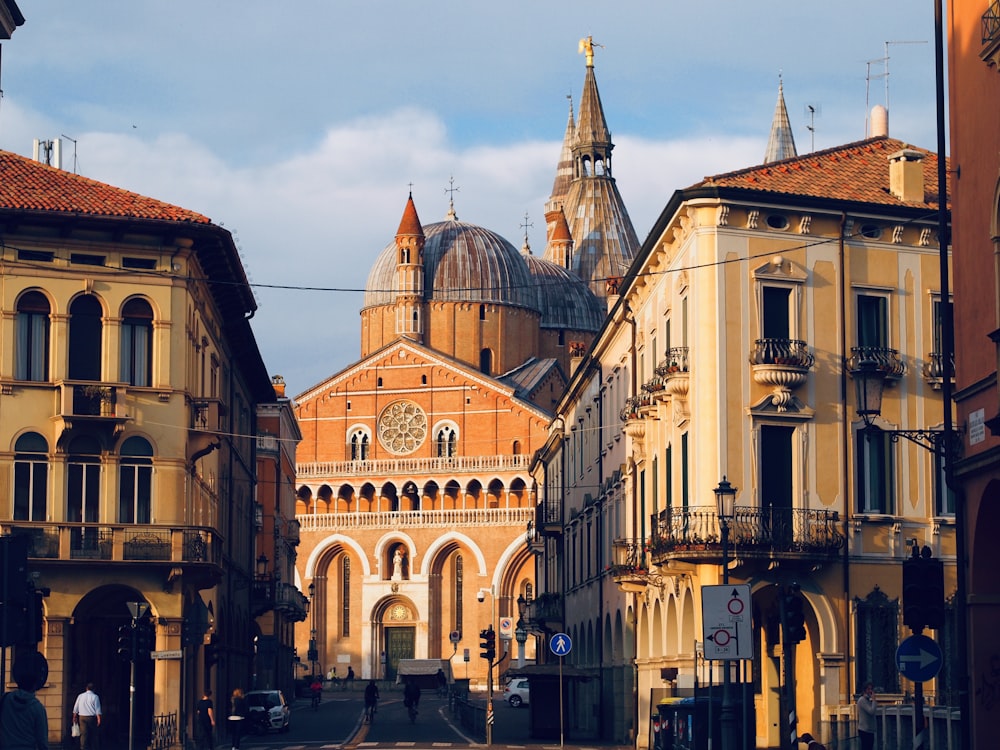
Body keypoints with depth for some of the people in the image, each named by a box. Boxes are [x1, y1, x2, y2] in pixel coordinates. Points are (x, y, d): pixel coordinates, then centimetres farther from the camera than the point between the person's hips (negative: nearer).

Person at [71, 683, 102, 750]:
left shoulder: (80, 696, 8)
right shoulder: (95, 697, -2)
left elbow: (75, 709, 11)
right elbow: (98, 710, -7)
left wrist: (75, 717, 17)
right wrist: (99, 719, -8)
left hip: (82, 718, 2)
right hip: (92, 718, -2)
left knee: (83, 734, -2)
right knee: (93, 735, 8)